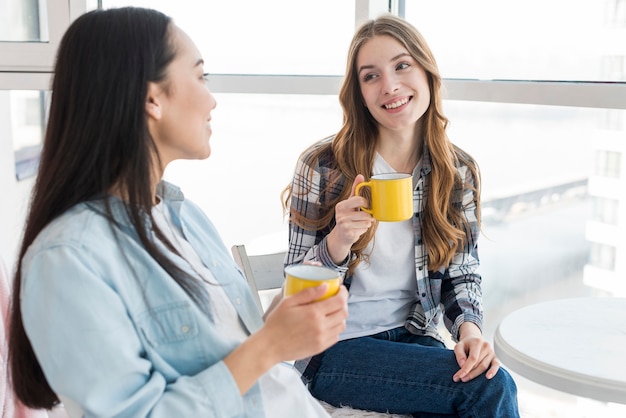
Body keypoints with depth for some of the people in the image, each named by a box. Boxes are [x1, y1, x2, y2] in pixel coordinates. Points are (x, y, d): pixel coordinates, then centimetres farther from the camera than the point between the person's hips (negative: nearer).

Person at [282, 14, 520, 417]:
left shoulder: (459, 172, 1)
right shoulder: (322, 165, -10)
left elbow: (464, 272, 8)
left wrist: (469, 326, -13)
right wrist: (338, 243, -26)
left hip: (414, 338, 4)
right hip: (335, 349, -4)